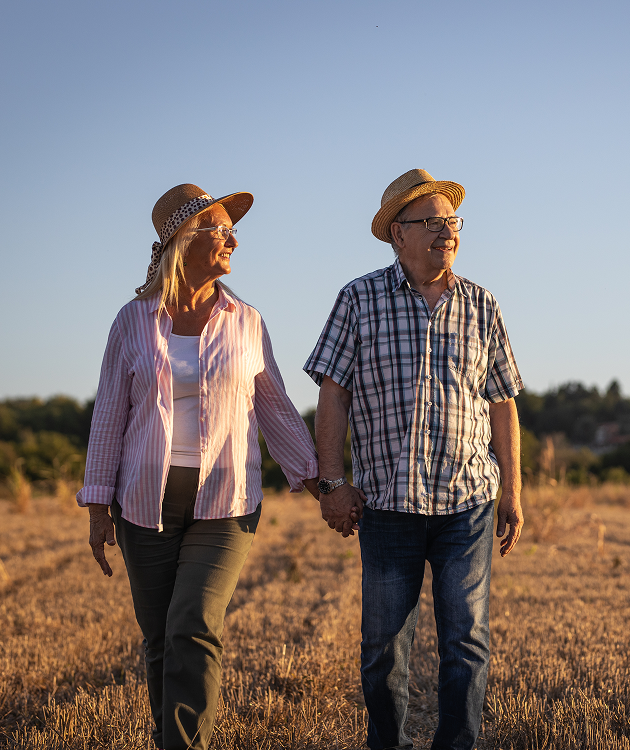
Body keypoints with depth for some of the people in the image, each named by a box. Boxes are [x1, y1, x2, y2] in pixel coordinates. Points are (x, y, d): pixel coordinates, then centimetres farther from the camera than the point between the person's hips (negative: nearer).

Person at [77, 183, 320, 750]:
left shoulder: (245, 321, 4)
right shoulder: (135, 320, 2)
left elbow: (274, 407, 11)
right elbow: (110, 415, 4)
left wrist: (315, 480, 7)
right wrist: (98, 507, 1)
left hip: (224, 502, -1)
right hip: (148, 503, 1)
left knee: (194, 628, -17)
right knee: (160, 640, 6)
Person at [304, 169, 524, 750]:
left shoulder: (481, 307, 7)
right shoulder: (360, 299, 1)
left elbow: (503, 404, 10)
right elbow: (333, 393, -1)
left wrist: (512, 493, 7)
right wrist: (332, 482, -7)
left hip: (468, 501, 1)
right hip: (389, 500, -1)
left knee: (467, 639, 0)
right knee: (384, 644, 6)